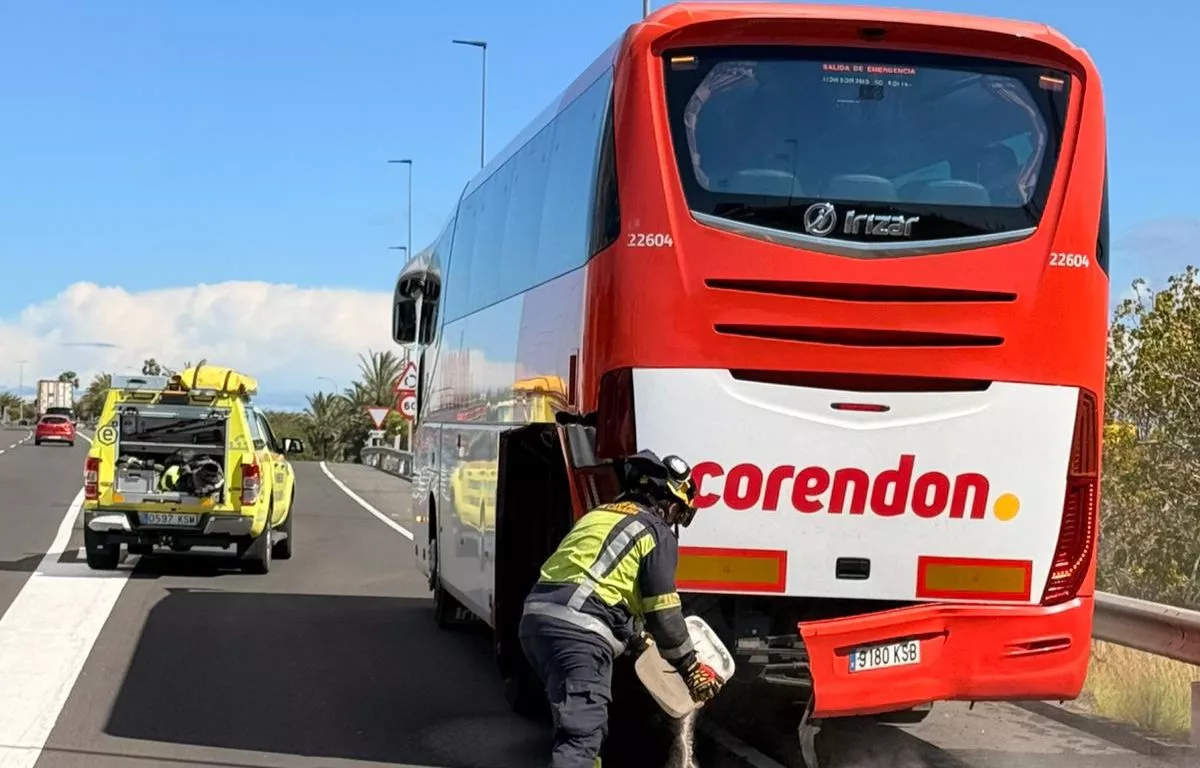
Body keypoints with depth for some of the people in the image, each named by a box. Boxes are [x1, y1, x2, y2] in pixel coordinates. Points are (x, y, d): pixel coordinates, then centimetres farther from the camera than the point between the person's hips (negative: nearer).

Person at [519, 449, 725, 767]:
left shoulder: (598, 516, 28)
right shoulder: (657, 533, 4)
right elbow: (662, 612, 1)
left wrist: (639, 639, 42)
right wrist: (691, 669, 12)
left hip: (537, 615, 9)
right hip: (578, 630, -9)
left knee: (577, 721, 26)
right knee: (581, 735, -13)